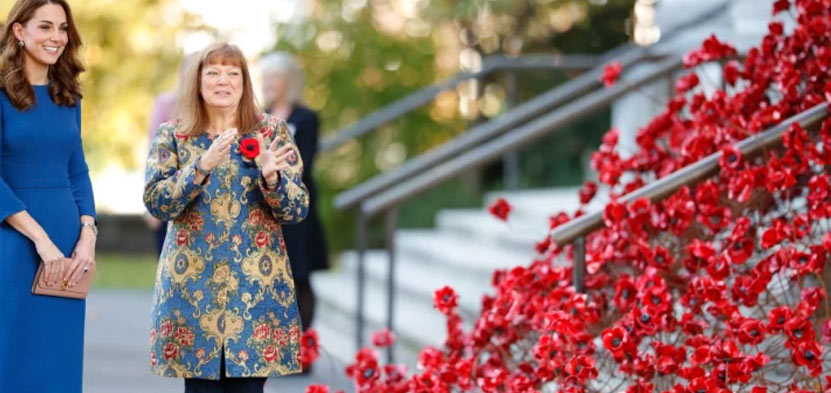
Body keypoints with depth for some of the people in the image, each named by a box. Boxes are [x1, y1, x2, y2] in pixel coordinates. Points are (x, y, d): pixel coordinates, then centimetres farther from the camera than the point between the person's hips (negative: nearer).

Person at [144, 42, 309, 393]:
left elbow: (299, 210, 1)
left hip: (256, 284, 0)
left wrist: (270, 176, -19)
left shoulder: (272, 131, 5)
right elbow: (155, 203, -7)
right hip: (192, 284, 0)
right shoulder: (172, 135, 6)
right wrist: (202, 166, -20)